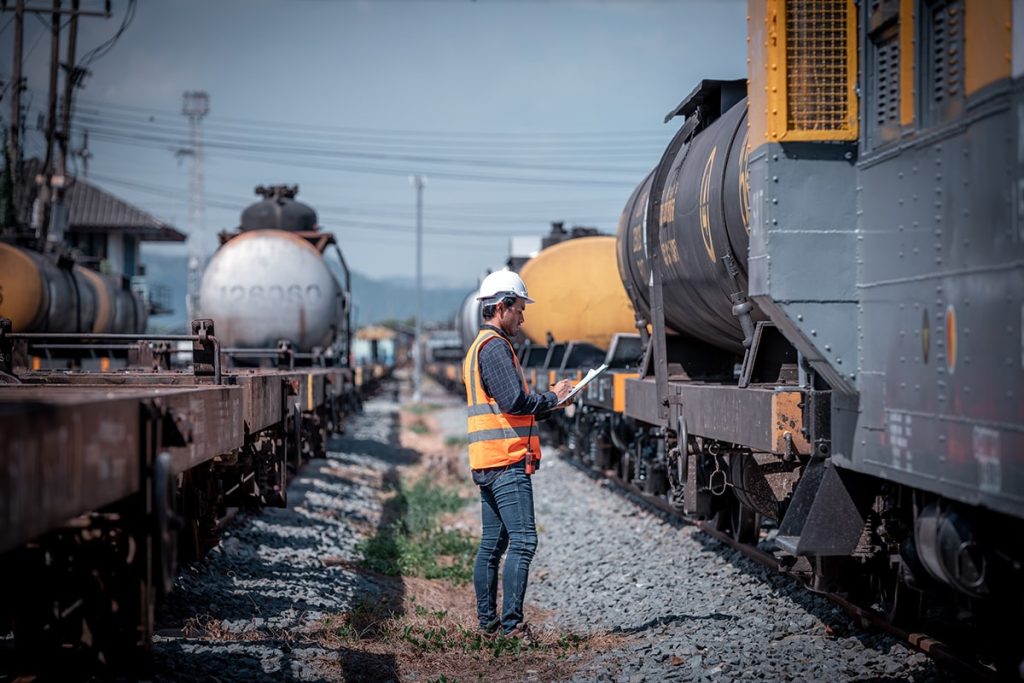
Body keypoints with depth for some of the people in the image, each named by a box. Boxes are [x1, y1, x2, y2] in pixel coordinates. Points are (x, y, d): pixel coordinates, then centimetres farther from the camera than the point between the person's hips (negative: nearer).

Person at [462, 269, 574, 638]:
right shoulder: (494, 346, -11)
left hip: (488, 462, 11)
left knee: (492, 544, 11)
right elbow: (515, 400, -20)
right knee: (522, 540, -12)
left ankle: (488, 621, 14)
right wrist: (551, 397, -4)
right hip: (507, 460, -11)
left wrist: (548, 400, 13)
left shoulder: (480, 346, 22)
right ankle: (511, 624, -16)